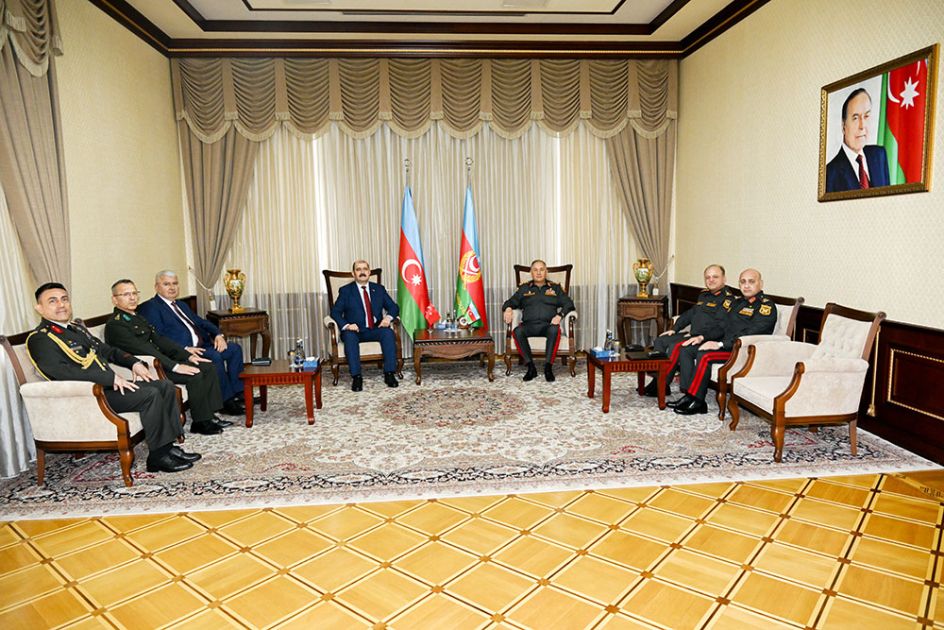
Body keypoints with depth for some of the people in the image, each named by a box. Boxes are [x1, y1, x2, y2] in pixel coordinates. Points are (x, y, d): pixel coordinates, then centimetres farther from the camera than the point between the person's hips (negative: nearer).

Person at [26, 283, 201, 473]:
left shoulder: (77, 327, 20)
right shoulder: (39, 339, -7)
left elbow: (107, 350, 28)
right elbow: (61, 372, -22)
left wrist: (134, 363, 8)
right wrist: (111, 377, -25)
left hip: (110, 385, 9)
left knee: (165, 386, -4)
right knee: (150, 395, -25)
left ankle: (168, 445, -4)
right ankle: (158, 456, -15)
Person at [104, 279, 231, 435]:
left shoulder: (137, 317, 18)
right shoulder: (114, 325, -12)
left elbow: (159, 340, 15)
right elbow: (143, 350, -22)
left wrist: (187, 355, 3)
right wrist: (175, 366, -27)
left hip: (160, 361, 9)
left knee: (208, 367, -2)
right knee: (195, 375, -24)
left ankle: (209, 415, 0)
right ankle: (201, 422, -11)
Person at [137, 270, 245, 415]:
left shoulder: (181, 305, 27)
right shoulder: (150, 307, -1)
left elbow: (201, 322, 22)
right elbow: (157, 337, -13)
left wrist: (218, 335, 1)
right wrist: (185, 348, -24)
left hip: (202, 345, 9)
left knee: (234, 349, -8)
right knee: (215, 357, -30)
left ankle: (237, 392, -6)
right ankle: (226, 401, -19)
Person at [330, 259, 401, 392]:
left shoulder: (379, 289, 14)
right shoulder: (345, 290, 7)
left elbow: (394, 307, 12)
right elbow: (335, 311, -1)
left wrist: (388, 317, -11)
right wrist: (346, 325, -20)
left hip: (375, 330, 2)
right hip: (355, 330, -2)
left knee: (388, 333, -29)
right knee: (349, 336, -35)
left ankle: (389, 374, -29)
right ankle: (356, 377, -36)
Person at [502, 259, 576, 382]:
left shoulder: (555, 288, 21)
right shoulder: (524, 288, 24)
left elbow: (569, 304, 11)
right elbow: (510, 302, 19)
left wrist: (560, 315, -9)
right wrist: (508, 308, -7)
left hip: (548, 325, -1)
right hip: (528, 325, 1)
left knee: (554, 330, -37)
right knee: (517, 331, -33)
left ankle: (548, 367, -30)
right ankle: (531, 367, -26)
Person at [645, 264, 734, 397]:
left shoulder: (728, 299, -10)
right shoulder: (704, 295, 19)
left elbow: (722, 327, -21)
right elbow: (689, 314, 27)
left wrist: (702, 337, -31)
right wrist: (673, 329, 17)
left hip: (707, 339, -10)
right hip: (692, 335, 10)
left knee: (675, 346, -29)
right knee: (660, 341, 0)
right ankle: (657, 380, -6)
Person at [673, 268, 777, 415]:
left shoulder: (766, 305, -6)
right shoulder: (737, 302, 21)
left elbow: (751, 333, -19)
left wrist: (721, 344, -24)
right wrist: (703, 337, 7)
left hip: (745, 350, -9)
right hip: (725, 344, 9)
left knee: (705, 355, -30)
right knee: (686, 350, -7)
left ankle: (695, 401, -20)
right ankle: (688, 395, -13)